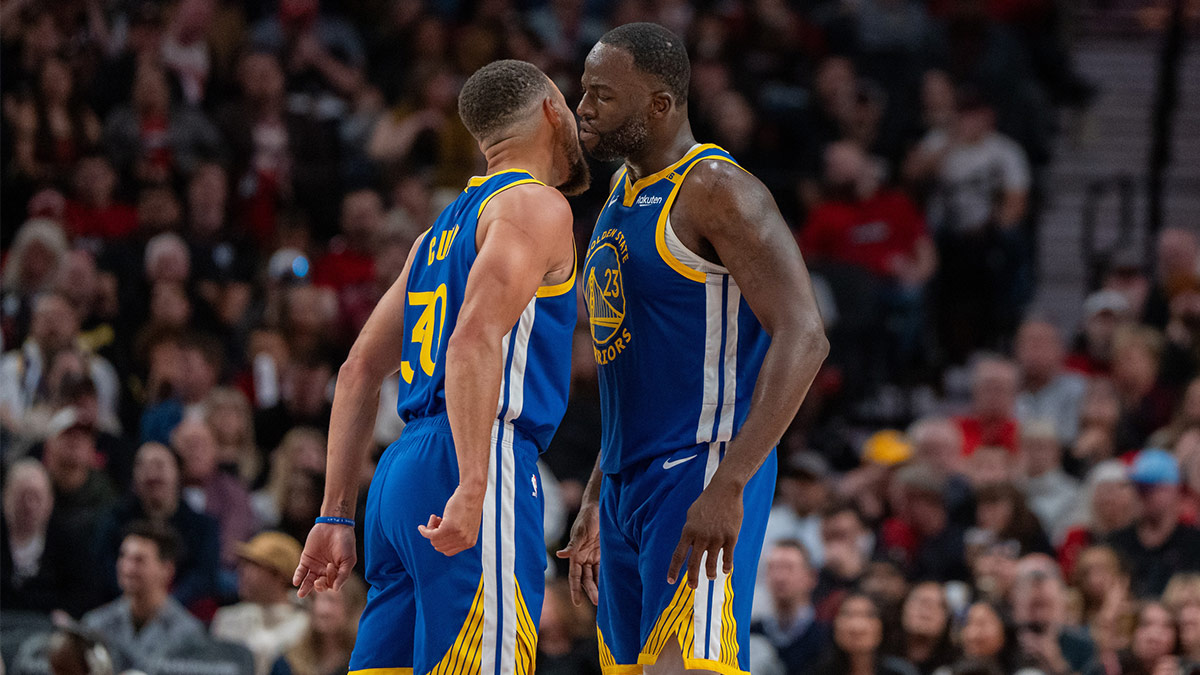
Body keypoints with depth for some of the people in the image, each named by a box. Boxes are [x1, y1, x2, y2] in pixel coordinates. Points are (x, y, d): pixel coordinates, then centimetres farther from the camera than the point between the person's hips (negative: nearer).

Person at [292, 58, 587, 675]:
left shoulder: (445, 228, 25)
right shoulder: (535, 206, -2)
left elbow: (360, 371, 24)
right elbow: (475, 339, -18)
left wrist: (336, 515, 25)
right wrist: (473, 487, -26)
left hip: (402, 470, 9)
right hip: (482, 463, -9)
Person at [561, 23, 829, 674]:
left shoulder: (715, 191, -12)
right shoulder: (623, 192, 17)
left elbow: (802, 338, -22)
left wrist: (728, 486, -29)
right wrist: (596, 499, 23)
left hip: (700, 475, -10)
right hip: (628, 484, 10)